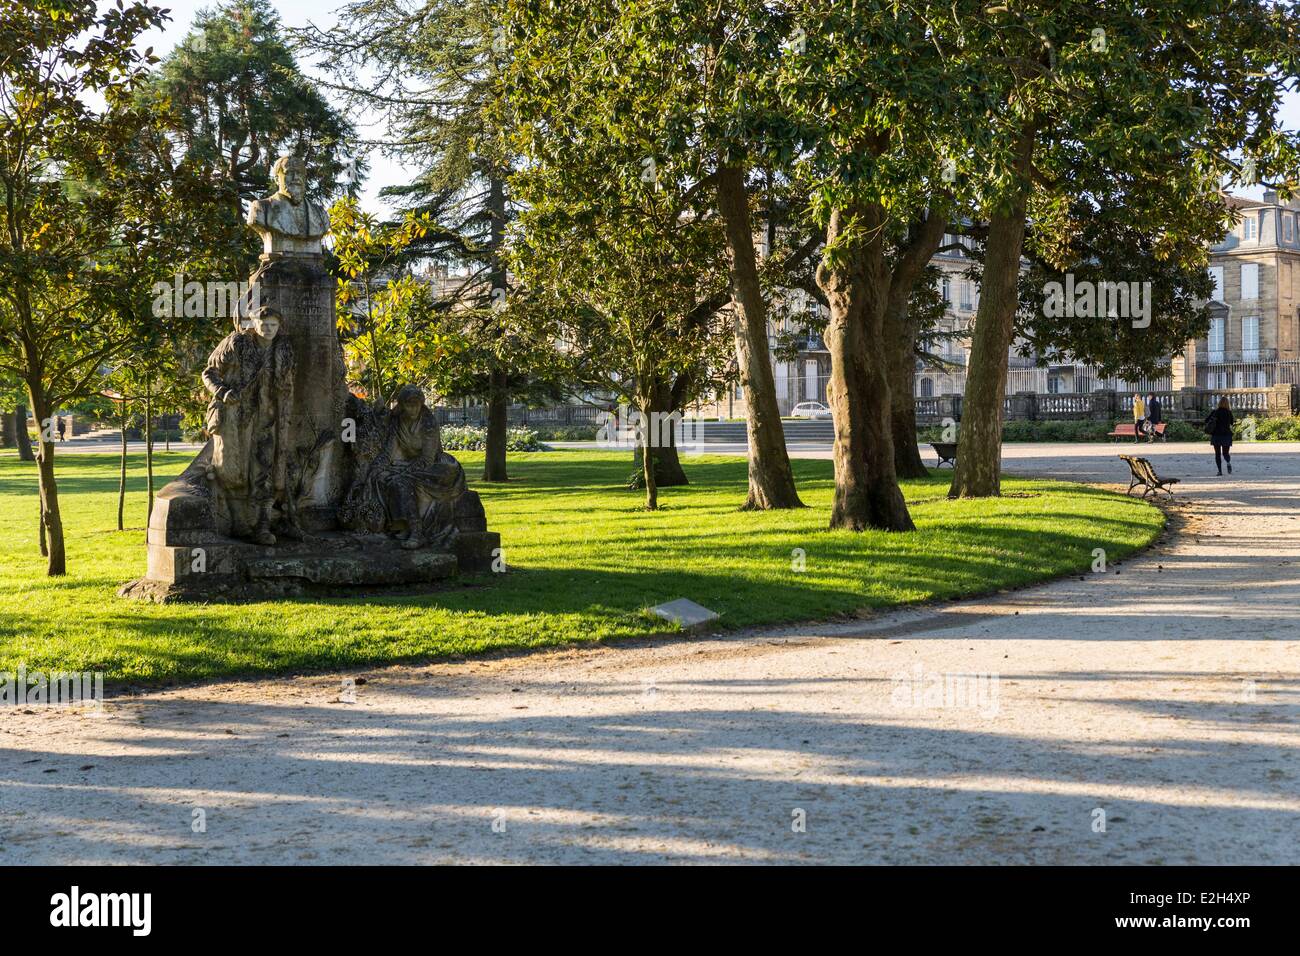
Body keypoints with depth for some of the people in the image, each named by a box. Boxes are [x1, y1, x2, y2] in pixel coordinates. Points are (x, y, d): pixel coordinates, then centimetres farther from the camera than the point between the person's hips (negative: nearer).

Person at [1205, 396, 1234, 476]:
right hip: (1226, 435, 0)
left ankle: (1220, 470, 1)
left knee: (1217, 454, 9)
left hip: (1216, 435, 0)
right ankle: (1229, 462, -24)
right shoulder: (1229, 413, -5)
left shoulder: (1215, 412, -6)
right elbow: (1231, 423, 8)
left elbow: (1206, 420, -2)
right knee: (1226, 453, 8)